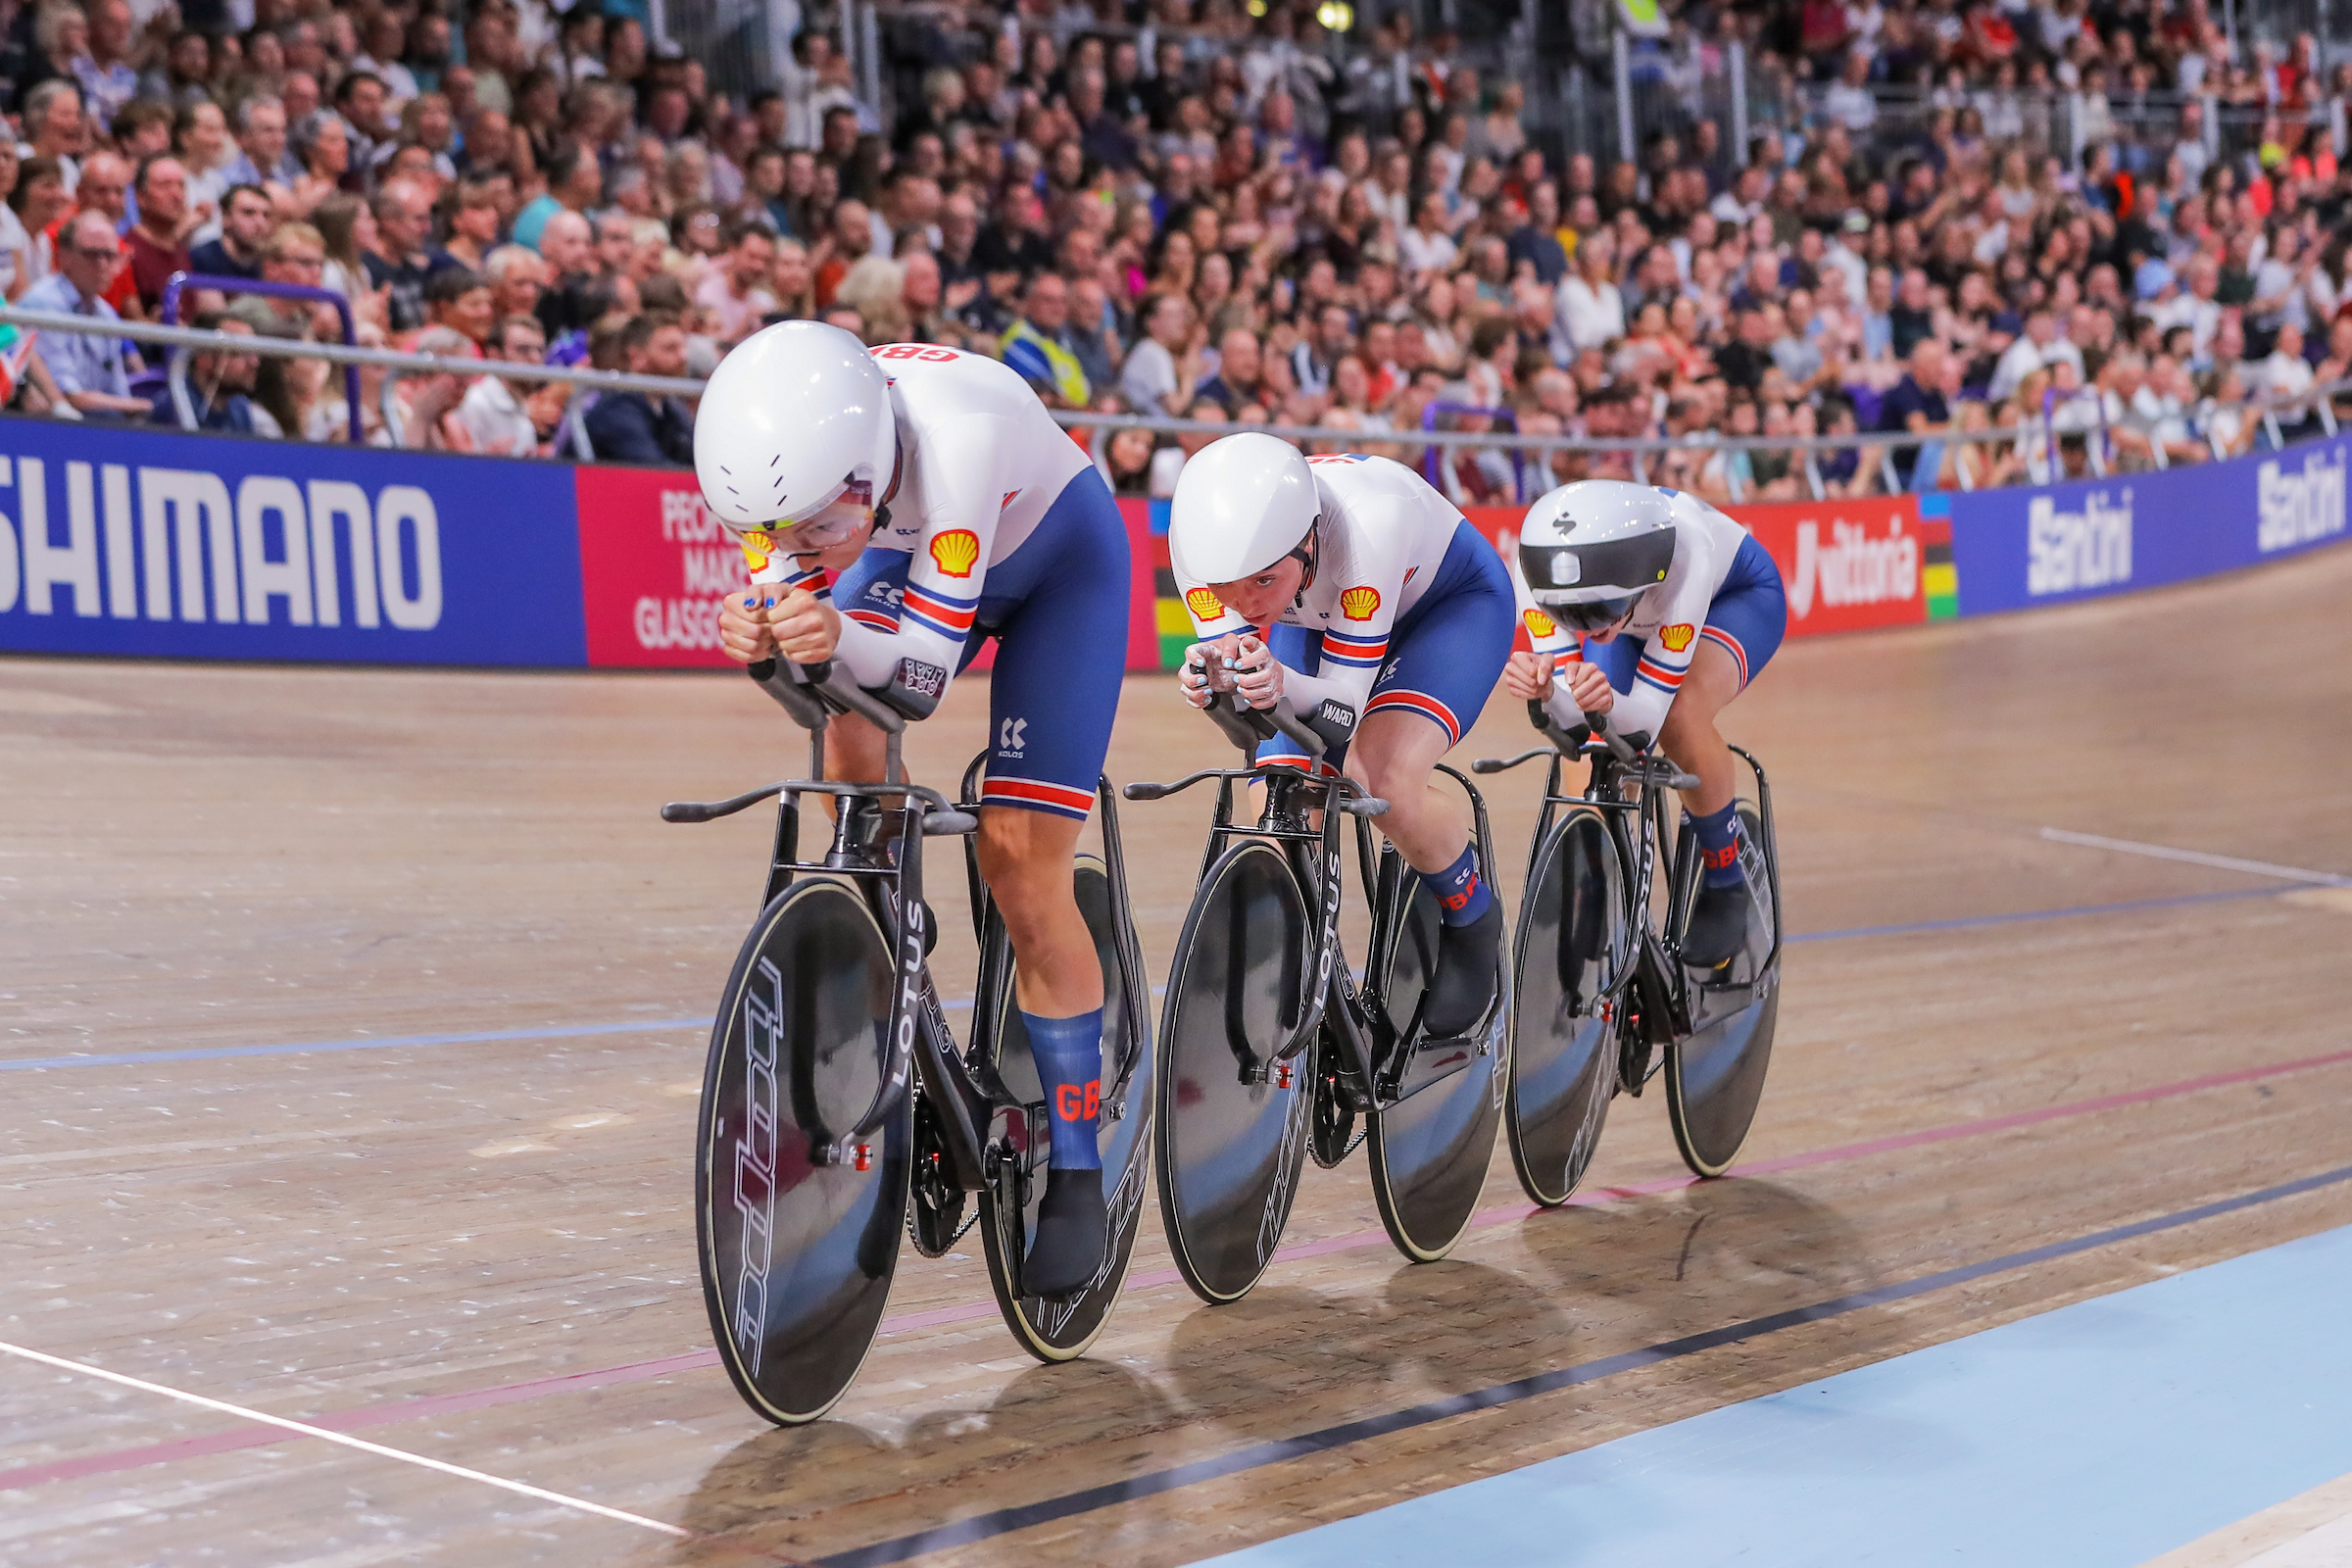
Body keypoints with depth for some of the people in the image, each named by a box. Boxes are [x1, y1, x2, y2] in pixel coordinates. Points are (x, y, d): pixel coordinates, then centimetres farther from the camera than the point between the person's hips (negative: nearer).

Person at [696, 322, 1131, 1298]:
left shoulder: (956, 430, -44)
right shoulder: (787, 447, -30)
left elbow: (928, 666, -38)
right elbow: (786, 591, -19)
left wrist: (844, 637, -57)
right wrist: (759, 633, -41)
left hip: (1057, 560, -5)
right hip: (908, 548, 5)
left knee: (1019, 862, -11)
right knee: (852, 752, -22)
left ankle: (1077, 1170, 3)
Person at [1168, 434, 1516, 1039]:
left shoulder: (1368, 520, -43)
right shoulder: (1201, 535, -32)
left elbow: (1346, 700, -36)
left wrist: (1284, 685, -57)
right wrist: (1214, 685, -49)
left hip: (1453, 601, -4)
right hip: (1317, 619, 4)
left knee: (1381, 782, -29)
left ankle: (1473, 921, 0)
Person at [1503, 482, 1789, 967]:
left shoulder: (1684, 554, -44)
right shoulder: (1538, 566, -35)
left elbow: (1649, 714, -39)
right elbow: (1572, 714, -33)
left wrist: (1608, 703, -61)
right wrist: (1544, 689, -55)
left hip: (1738, 595, -4)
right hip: (1636, 612, 4)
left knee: (1681, 715, -32)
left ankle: (1726, 887, -10)